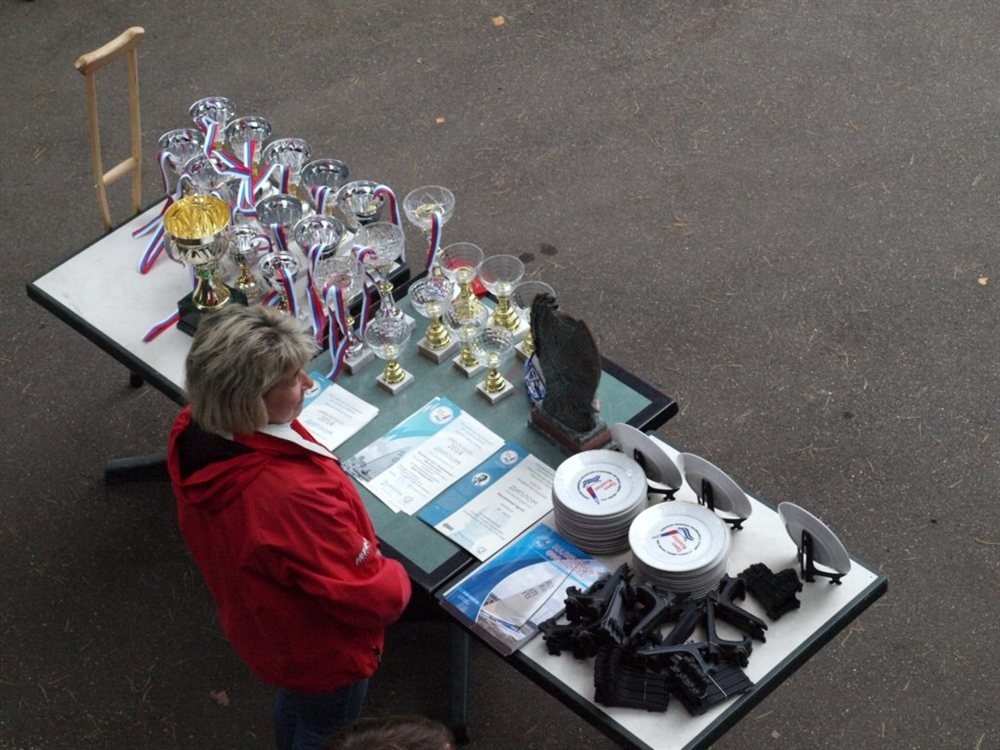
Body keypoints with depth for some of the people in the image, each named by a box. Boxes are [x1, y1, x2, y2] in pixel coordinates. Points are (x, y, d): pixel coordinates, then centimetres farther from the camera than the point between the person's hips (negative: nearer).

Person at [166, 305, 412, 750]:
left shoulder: (192, 434, -24)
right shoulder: (293, 497, -48)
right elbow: (371, 599, -31)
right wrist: (395, 582, -13)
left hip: (257, 622, 7)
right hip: (321, 654, -7)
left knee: (294, 703, 37)